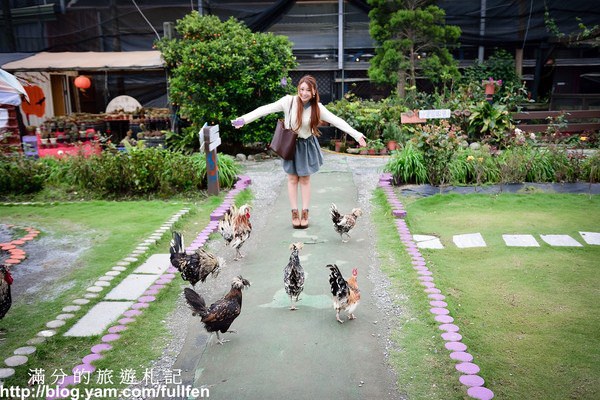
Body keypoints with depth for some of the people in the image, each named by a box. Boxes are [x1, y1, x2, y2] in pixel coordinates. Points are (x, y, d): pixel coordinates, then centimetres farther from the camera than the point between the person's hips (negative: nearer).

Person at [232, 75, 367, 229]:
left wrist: (357, 135, -17)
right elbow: (265, 109, -20)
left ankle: (305, 213, 19)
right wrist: (243, 119, -26)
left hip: (307, 145, 1)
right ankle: (294, 213, 18)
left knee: (305, 179, 9)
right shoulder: (289, 101, -18)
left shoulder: (317, 107, -13)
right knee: (292, 179, 9)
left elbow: (337, 121, -12)